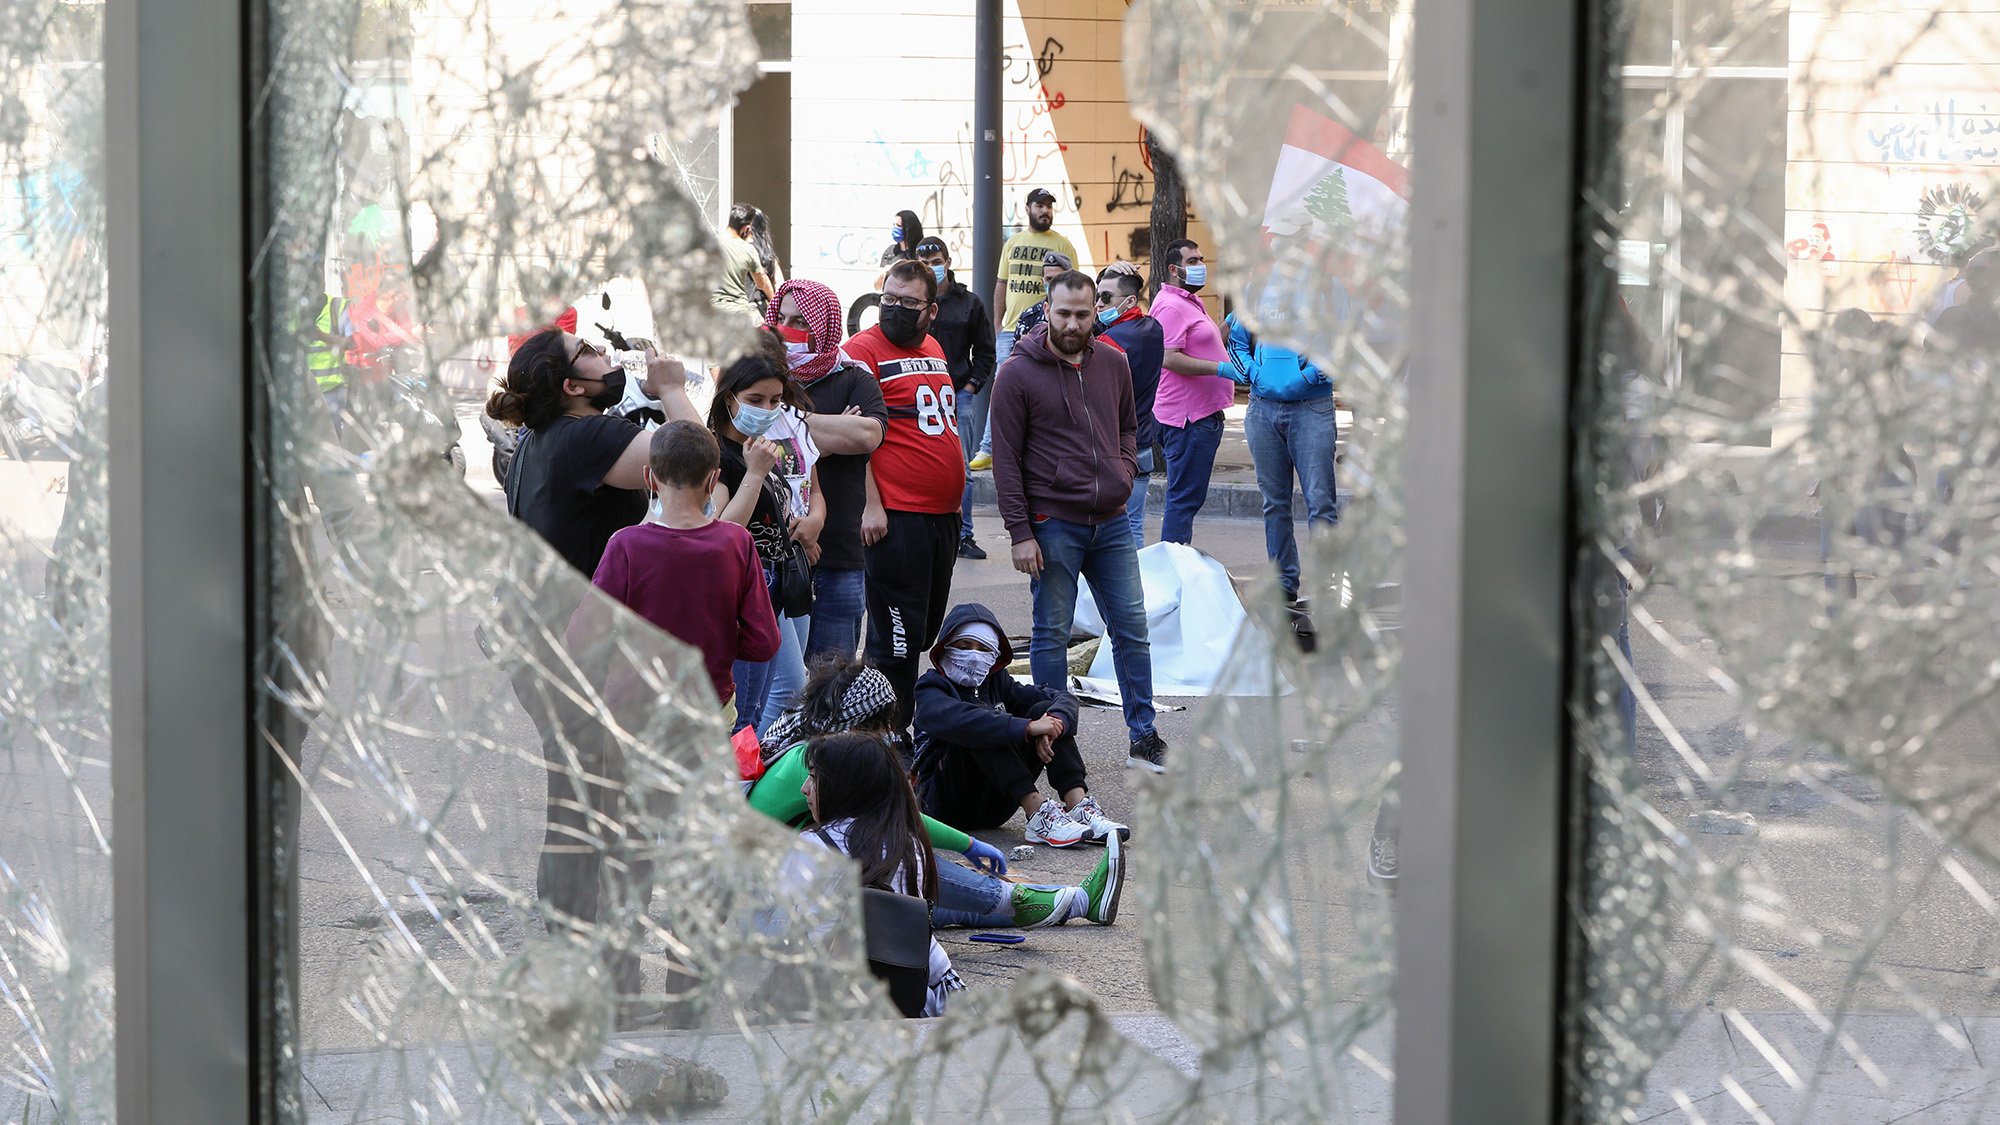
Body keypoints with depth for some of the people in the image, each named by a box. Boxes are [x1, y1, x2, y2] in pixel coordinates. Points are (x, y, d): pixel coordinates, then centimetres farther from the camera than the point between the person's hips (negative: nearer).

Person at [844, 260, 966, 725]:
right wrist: (870, 505, -19)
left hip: (943, 513, 8)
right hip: (896, 514, -8)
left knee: (926, 631, 14)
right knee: (897, 637, -6)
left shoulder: (933, 350, 16)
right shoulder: (864, 349, -8)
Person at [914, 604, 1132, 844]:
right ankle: (1038, 814, -40)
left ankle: (1078, 805, -27)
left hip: (995, 805, 6)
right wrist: (1027, 728, -37)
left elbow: (1064, 698, 2)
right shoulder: (931, 688, -5)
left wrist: (1053, 724, -22)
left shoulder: (996, 682, 14)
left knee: (1045, 710, -8)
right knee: (981, 724, -30)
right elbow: (957, 720, -30)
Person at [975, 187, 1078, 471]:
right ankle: (988, 450, 4)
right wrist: (997, 325, 11)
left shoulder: (1063, 246, 2)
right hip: (1010, 330, 3)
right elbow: (1001, 285, 17)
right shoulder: (1013, 243, 14)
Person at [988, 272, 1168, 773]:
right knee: (1052, 633, 3)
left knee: (1132, 629, 6)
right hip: (1053, 524, -4)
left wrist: (1125, 469, 2)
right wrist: (1021, 533, -11)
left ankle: (1143, 737, 14)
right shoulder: (1018, 374, -6)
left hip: (1112, 522, 4)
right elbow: (1006, 459, -7)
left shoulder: (1113, 364, 7)